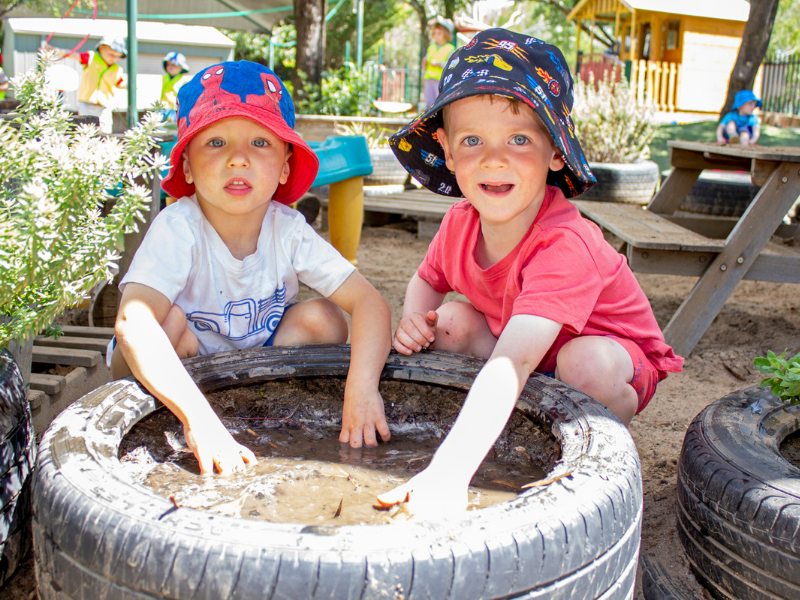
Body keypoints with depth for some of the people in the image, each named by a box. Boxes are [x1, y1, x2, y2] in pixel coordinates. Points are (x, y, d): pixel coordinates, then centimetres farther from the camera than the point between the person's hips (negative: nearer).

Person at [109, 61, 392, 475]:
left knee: (322, 318, -17)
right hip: (172, 377, -2)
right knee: (170, 318, -31)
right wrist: (199, 418, -55)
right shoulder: (178, 229, -29)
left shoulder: (288, 230, -18)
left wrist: (362, 389, -39)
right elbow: (133, 323, -44)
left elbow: (369, 303, -22)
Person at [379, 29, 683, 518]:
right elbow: (428, 280, 5)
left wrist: (448, 471, -63)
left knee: (587, 362, -37)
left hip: (616, 354, -5)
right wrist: (415, 320, -20)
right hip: (514, 337, 6)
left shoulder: (565, 248, -40)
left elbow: (512, 364, -53)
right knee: (451, 321, -15)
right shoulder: (461, 223, -18)